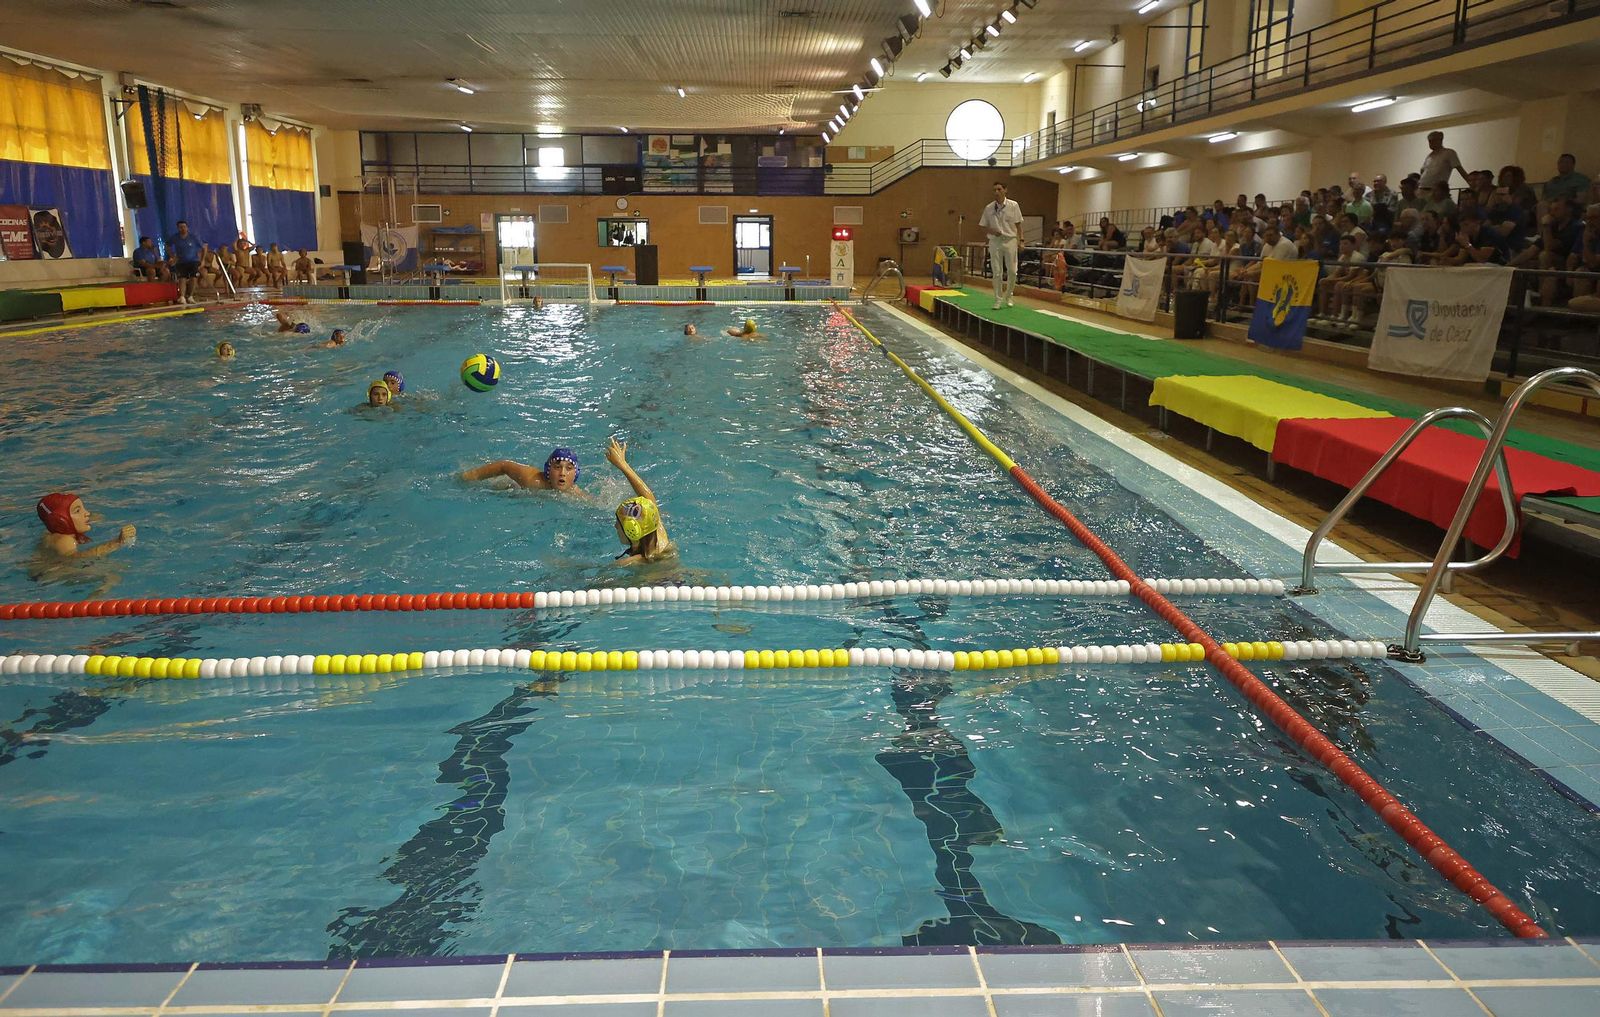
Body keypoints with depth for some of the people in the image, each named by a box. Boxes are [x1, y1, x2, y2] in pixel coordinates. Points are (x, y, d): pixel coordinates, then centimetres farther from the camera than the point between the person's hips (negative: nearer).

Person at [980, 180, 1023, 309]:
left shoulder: (1013, 206, -1)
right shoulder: (989, 208, 1)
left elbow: (1018, 224, 3)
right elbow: (984, 227, 6)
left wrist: (1020, 239, -5)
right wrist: (992, 231, -13)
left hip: (1010, 240, 0)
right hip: (995, 241, 1)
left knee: (1012, 271, -1)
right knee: (996, 272, 1)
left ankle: (1008, 296, 17)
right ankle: (998, 299, 10)